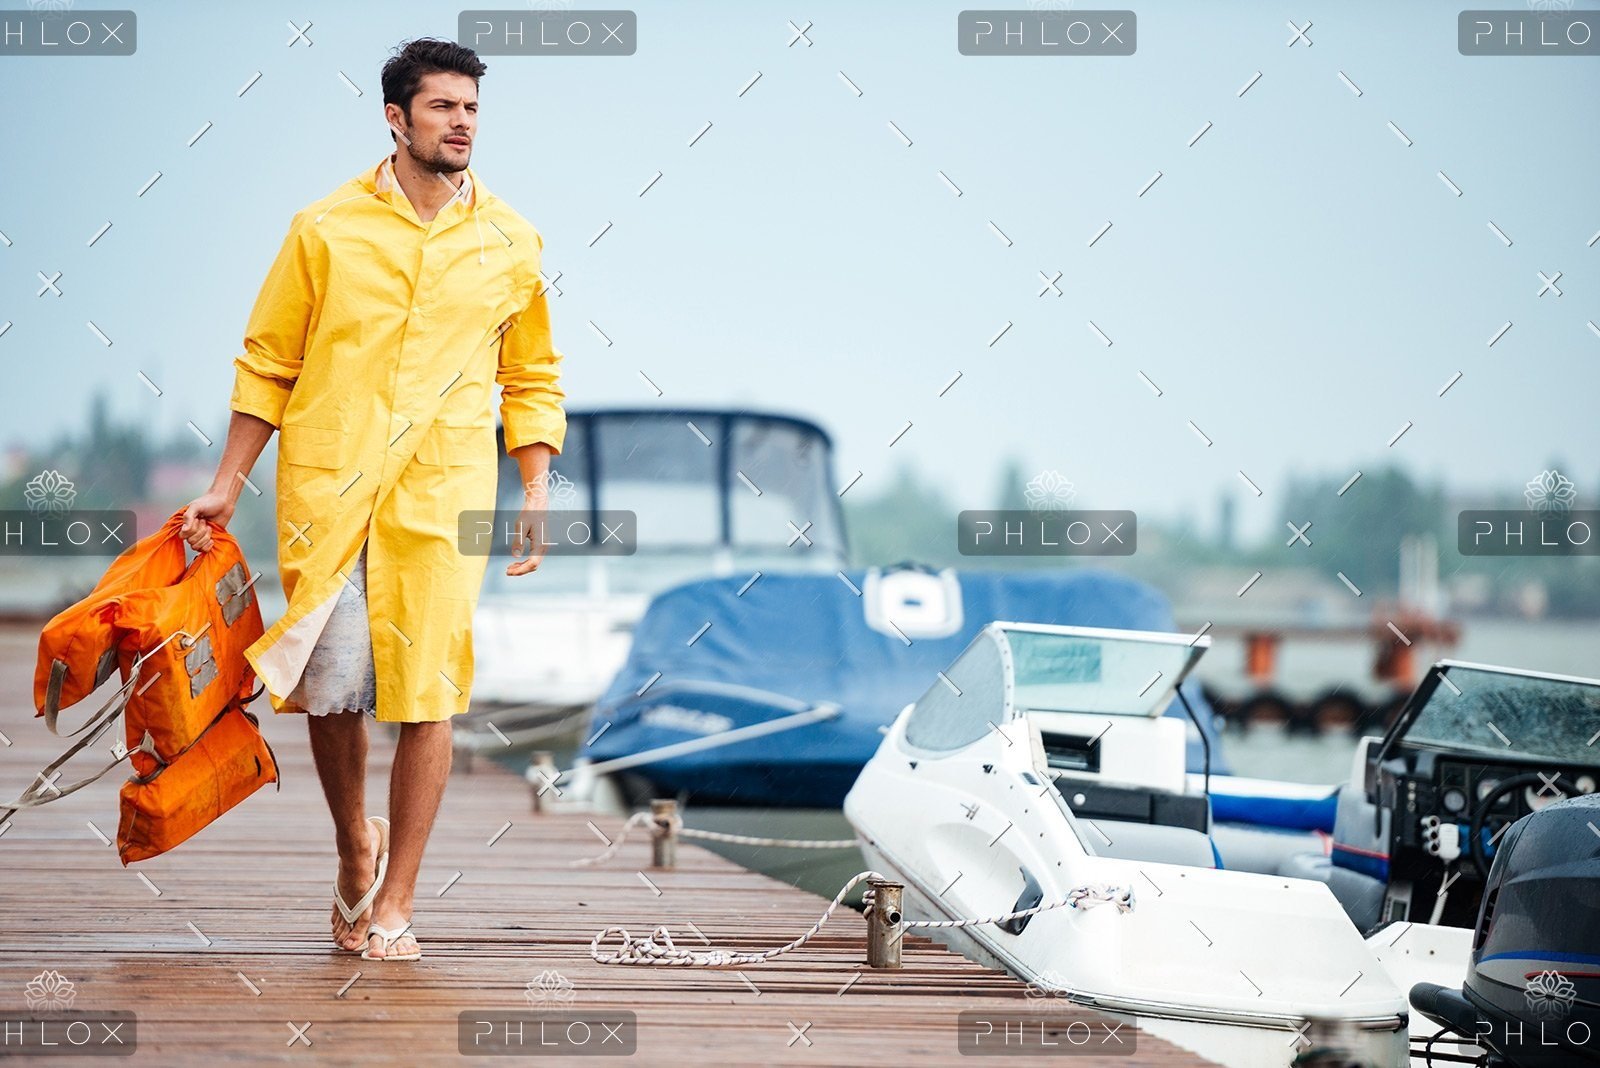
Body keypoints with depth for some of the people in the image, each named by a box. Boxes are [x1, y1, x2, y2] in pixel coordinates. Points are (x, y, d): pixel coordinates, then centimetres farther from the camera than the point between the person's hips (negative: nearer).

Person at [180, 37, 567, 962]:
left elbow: (532, 380, 16)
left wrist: (536, 499, 6)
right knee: (331, 687, -1)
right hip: (326, 492, 0)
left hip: (442, 498, 0)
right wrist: (226, 490, 6)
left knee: (427, 695, -5)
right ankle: (355, 844, 29)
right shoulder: (327, 229, 4)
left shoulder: (509, 243, 8)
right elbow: (268, 365, 9)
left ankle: (395, 903, 5)